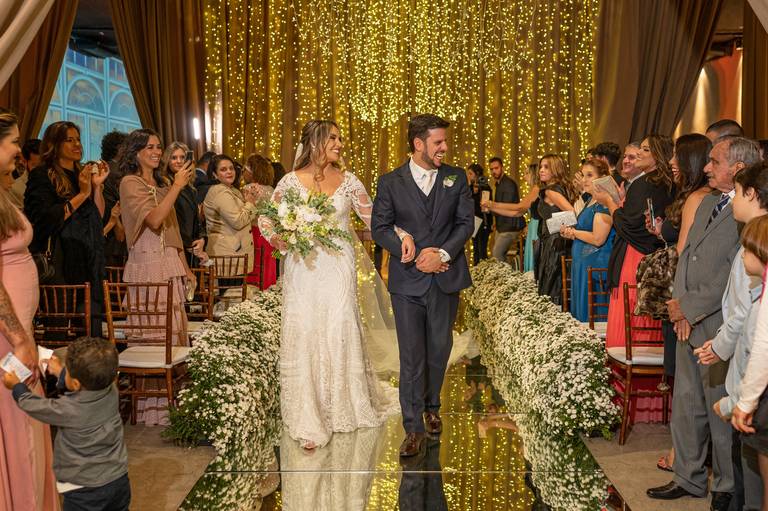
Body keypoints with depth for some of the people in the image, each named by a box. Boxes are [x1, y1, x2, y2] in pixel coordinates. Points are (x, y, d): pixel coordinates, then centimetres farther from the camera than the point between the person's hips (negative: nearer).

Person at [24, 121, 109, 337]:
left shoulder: (84, 174, 17)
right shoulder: (43, 176, -2)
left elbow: (99, 217, 12)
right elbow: (45, 220, -16)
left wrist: (98, 186, -1)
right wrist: (82, 195, -15)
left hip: (89, 266, 6)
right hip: (62, 268, -6)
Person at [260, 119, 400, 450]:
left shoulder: (348, 181, 4)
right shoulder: (291, 181, 1)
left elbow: (373, 217, 2)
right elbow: (265, 219, 6)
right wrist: (280, 240, -13)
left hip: (338, 267, 1)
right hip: (304, 268, -1)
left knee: (340, 333, 2)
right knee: (304, 336, -2)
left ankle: (345, 405, 24)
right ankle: (309, 420, 7)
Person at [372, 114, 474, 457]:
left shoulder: (456, 178, 5)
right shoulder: (391, 182, 0)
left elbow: (466, 222, 1)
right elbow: (379, 227, -2)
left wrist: (442, 254, -14)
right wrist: (414, 255, -13)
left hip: (446, 277, 2)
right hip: (407, 280, -2)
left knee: (439, 350, 13)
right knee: (411, 355, -1)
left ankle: (431, 407, 36)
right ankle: (413, 427, 6)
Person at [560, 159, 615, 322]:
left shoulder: (604, 203, -15)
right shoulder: (591, 201, 15)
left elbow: (598, 239, -22)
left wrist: (573, 232, -8)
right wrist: (571, 233, 4)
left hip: (595, 264, -10)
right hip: (583, 262, 10)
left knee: (592, 313, -3)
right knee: (580, 307, 13)